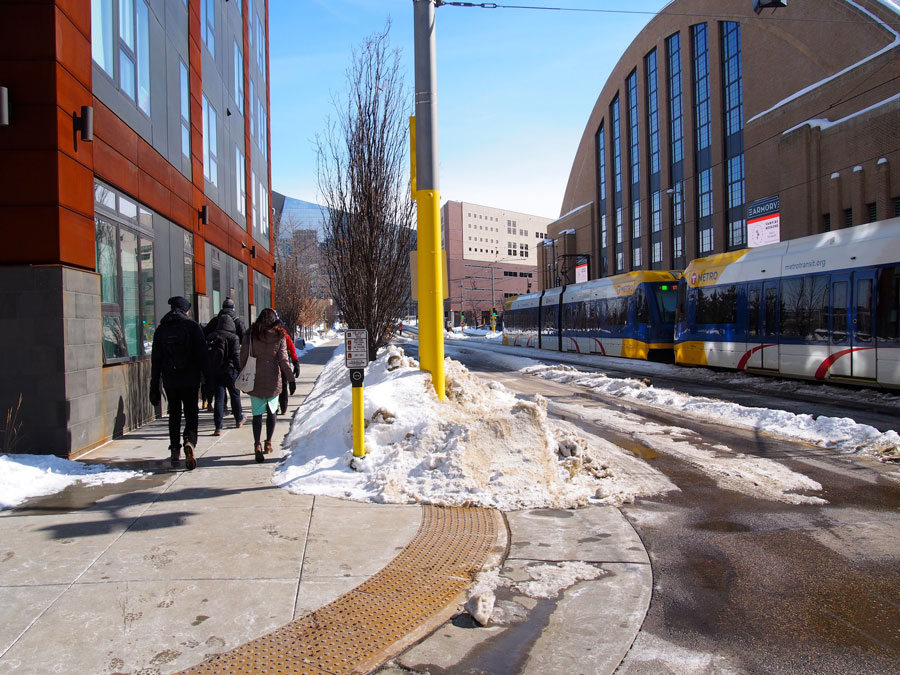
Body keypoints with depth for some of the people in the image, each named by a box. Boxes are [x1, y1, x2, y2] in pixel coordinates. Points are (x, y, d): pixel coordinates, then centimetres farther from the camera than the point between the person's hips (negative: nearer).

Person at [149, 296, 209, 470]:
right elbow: (202, 354, -7)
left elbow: (155, 360, 8)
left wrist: (154, 387, 12)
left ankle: (175, 452, 15)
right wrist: (208, 378, -3)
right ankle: (189, 442, -24)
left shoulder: (161, 329, 7)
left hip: (169, 380, 3)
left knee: (174, 415, 14)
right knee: (191, 414, 0)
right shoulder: (192, 326, -3)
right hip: (190, 379, -3)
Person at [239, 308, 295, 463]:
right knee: (272, 412, 16)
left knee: (257, 413, 3)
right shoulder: (279, 337, -4)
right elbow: (283, 360, -5)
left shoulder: (250, 335, -2)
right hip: (273, 380, 0)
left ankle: (257, 446, -9)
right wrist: (291, 379, -1)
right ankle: (268, 443, 23)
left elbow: (243, 358, -2)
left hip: (255, 380, 0)